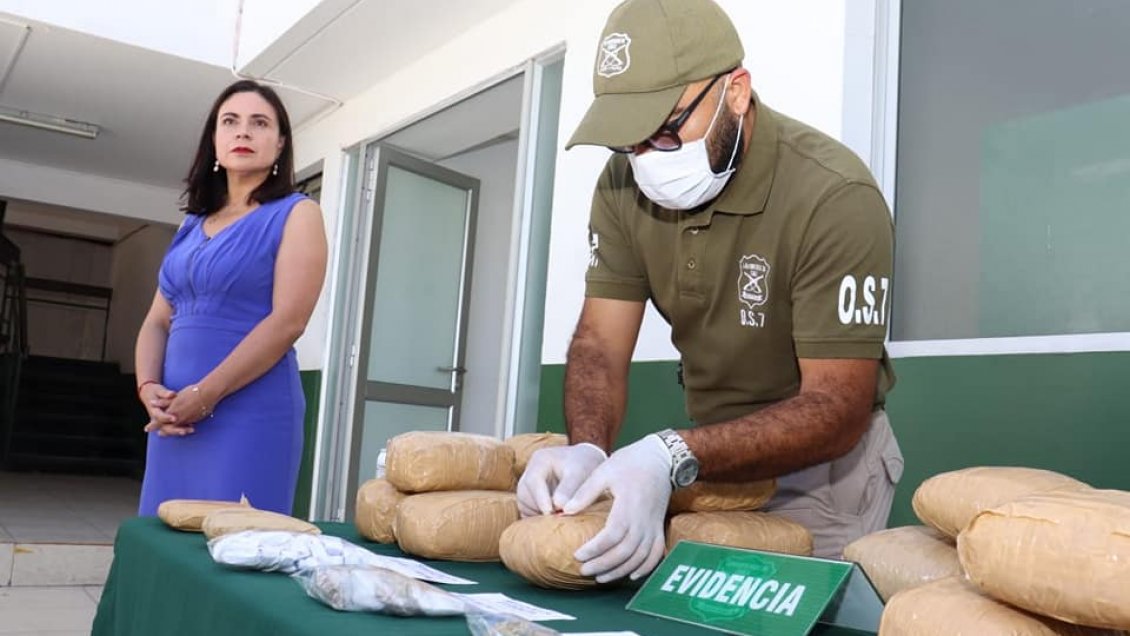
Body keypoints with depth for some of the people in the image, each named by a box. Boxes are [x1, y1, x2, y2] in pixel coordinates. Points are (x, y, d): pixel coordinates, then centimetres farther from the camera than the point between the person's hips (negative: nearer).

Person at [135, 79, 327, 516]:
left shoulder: (296, 215, -2)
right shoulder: (193, 223, 17)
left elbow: (287, 321, -13)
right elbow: (158, 321, 14)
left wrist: (205, 395, -16)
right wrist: (149, 388, -5)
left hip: (249, 411, -6)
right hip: (177, 413, 6)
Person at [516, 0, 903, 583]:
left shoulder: (835, 197, -27)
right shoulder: (624, 182, -10)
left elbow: (837, 409, -29)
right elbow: (600, 342, -10)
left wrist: (674, 457, -44)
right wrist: (586, 450, -31)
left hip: (821, 458, -4)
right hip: (711, 450, 5)